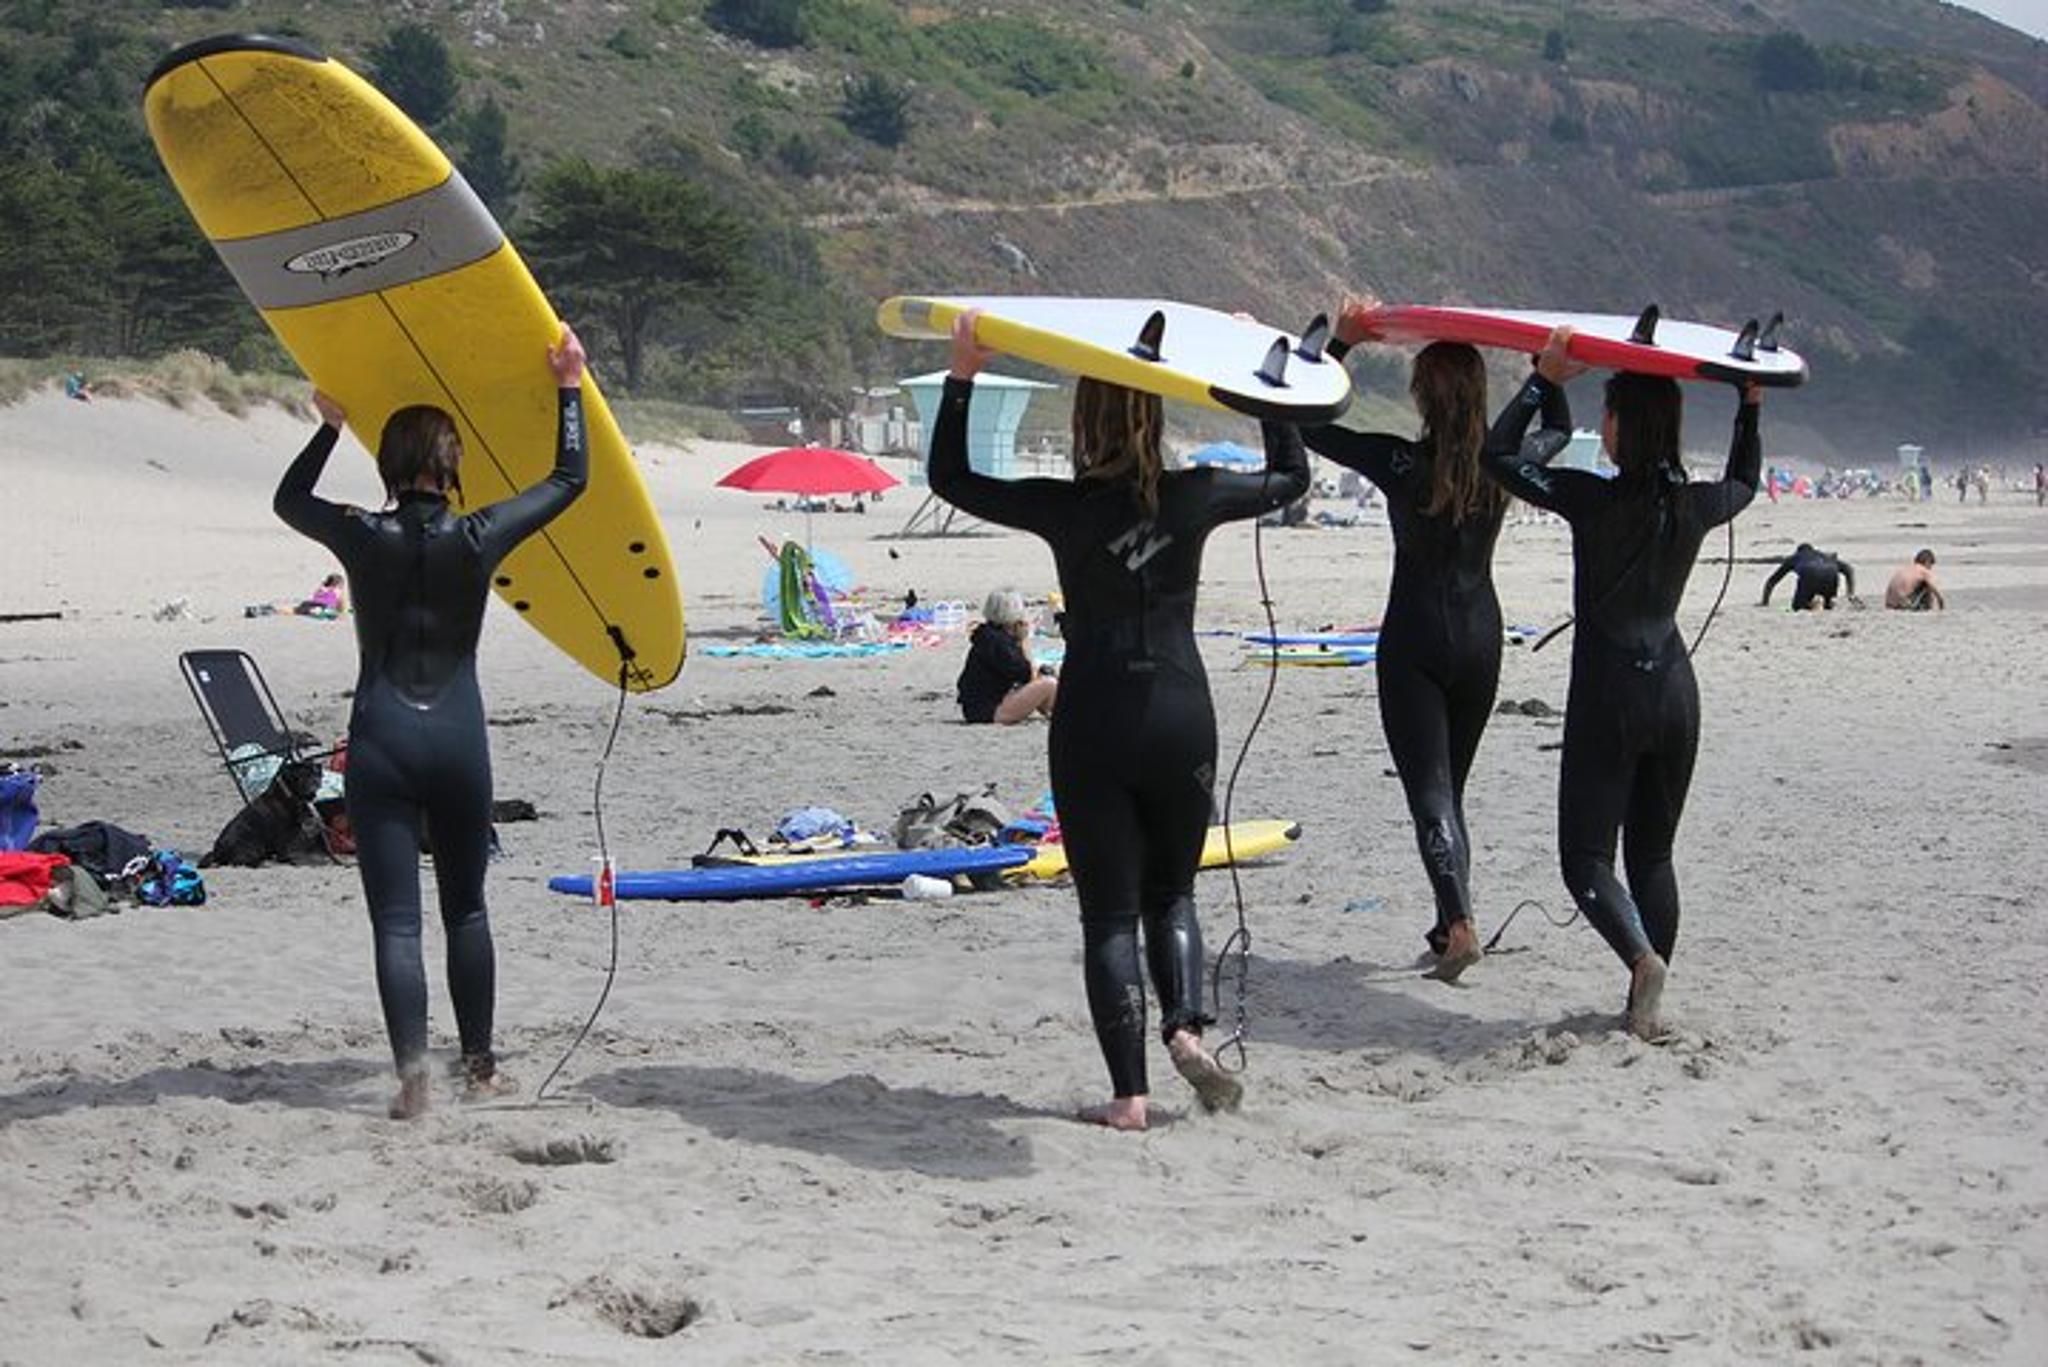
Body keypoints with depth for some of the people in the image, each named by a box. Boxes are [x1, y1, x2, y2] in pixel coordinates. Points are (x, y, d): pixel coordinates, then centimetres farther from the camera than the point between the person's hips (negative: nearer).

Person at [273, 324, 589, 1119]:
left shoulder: (363, 539, -3)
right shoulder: (477, 538, -4)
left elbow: (288, 499, 19)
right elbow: (569, 479, 11)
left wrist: (330, 425, 31)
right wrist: (570, 389, 19)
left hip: (380, 744, -1)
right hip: (459, 741, 1)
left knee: (396, 920, -3)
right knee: (466, 909, 16)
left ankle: (412, 1072, -16)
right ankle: (480, 1065, 22)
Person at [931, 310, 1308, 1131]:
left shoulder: (1066, 508, -9)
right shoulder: (1194, 498, -3)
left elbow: (950, 479, 4)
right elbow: (1291, 478, 16)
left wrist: (962, 377, 2)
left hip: (1093, 725, -2)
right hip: (1181, 717, 2)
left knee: (1109, 913, 4)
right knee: (1171, 893, 19)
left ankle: (1129, 1095, 0)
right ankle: (1186, 1025, -6)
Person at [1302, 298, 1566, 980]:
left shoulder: (1400, 463, -13)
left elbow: (1307, 425, -4)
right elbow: (1559, 430, 20)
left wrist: (1342, 341, -3)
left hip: (1413, 643, -4)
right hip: (1481, 641, 4)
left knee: (1430, 791, -7)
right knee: (1450, 788, 17)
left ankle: (1460, 924, -23)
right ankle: (1449, 925, 17)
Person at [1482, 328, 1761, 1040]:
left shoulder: (1594, 500, -14)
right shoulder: (1695, 505, 1)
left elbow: (1498, 454, -8)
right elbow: (1744, 483, 26)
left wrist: (1544, 380, -8)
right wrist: (1750, 407, 30)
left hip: (1609, 694, -5)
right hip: (1675, 691, 5)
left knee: (1587, 854, 1)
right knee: (1653, 853, 14)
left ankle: (1643, 955, -24)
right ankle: (1649, 1002, 13)